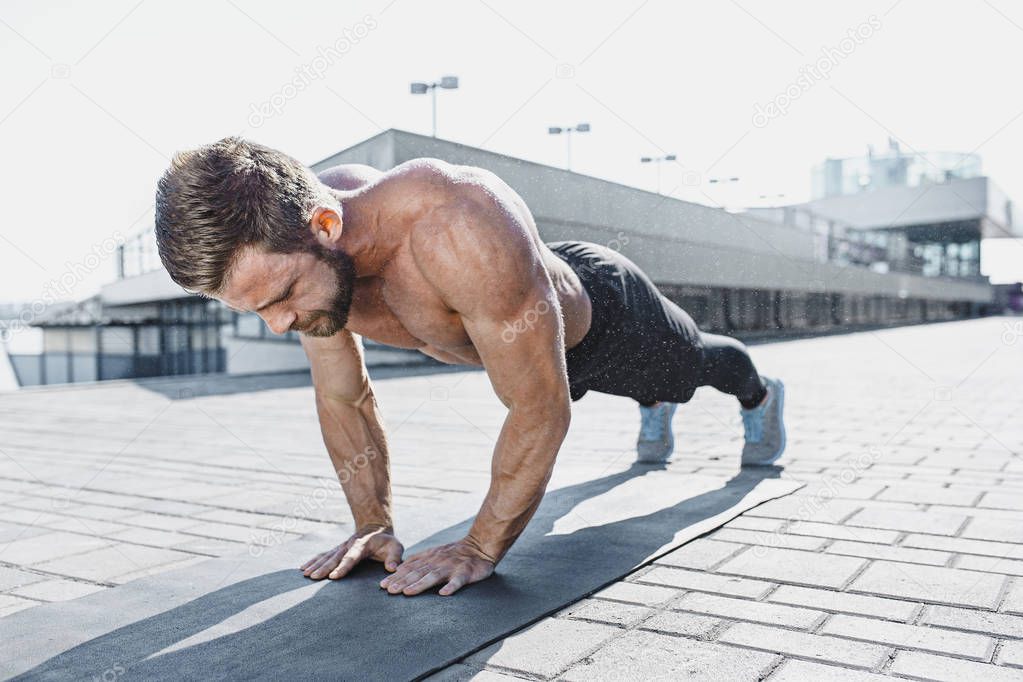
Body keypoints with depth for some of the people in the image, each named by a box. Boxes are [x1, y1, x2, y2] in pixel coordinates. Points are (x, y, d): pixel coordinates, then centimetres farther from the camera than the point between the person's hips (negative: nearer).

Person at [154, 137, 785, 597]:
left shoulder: (464, 229, -53)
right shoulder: (289, 251, -28)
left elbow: (541, 407, -43)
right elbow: (345, 400, -12)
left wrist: (481, 548, -35)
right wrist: (373, 524, -14)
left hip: (602, 316, -4)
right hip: (519, 330, 5)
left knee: (693, 362, 32)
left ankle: (759, 393, 67)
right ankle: (654, 409, 74)